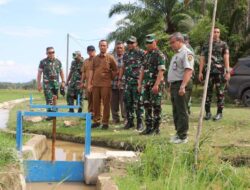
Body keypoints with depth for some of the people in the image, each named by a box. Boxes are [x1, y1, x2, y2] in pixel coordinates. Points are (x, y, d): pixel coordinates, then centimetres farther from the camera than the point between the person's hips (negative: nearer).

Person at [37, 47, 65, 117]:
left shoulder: (58, 62, 7)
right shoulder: (43, 62, -3)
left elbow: (61, 72, 17)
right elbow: (39, 74, -1)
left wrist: (63, 81, 10)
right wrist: (39, 84, -4)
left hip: (56, 83, 3)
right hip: (47, 84, -3)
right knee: (49, 100, -9)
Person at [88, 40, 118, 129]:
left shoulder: (110, 58, 0)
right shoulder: (95, 58, 11)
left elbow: (115, 70, 5)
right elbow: (91, 71, 9)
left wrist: (110, 78, 1)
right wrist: (89, 83, 4)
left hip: (106, 84, -4)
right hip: (95, 84, 4)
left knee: (106, 104, 1)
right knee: (95, 103, 8)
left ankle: (105, 122, 8)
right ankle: (96, 121, 19)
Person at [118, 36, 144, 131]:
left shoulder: (141, 53, -3)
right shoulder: (125, 55, 16)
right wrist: (120, 79, 14)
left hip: (137, 81, -6)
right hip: (127, 82, 6)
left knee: (138, 102, -2)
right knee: (128, 102, 8)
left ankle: (140, 122, 5)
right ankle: (130, 121, 18)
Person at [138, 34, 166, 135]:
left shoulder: (159, 55, -8)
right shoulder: (147, 55, 16)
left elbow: (161, 71, -17)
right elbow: (142, 70, 18)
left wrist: (156, 85, -24)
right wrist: (140, 83, 10)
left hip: (156, 84, -8)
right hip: (147, 84, 8)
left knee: (156, 106, -3)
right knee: (147, 106, 9)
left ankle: (156, 128, 4)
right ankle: (148, 127, 16)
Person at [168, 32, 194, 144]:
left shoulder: (186, 53, -10)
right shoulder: (176, 54, 21)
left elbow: (188, 71, -21)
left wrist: (182, 86, -29)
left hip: (180, 85, -10)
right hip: (173, 85, 10)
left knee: (182, 112, -6)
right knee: (176, 111, 13)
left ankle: (183, 136, -1)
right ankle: (178, 133, 22)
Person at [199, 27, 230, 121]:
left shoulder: (223, 45, 4)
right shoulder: (205, 46, 12)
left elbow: (226, 58, -3)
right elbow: (202, 59, 10)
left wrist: (228, 71, -12)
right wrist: (200, 72, 2)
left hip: (220, 72, -2)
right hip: (209, 72, 3)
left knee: (220, 93, 0)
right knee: (208, 93, 2)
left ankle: (219, 113, 6)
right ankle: (208, 112, 9)